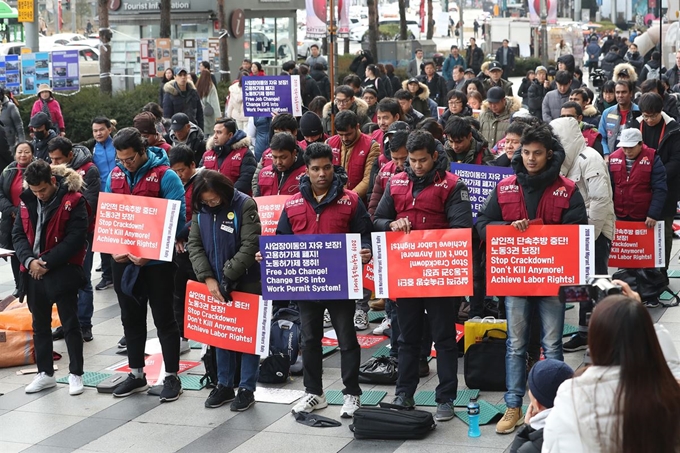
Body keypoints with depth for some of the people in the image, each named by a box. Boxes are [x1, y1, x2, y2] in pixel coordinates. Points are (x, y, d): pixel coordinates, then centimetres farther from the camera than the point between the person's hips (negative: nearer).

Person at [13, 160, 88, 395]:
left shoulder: (73, 200, -12)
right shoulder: (27, 200, 5)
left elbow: (75, 238, -16)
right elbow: (18, 234, 6)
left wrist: (46, 262, -18)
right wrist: (29, 260, -12)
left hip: (63, 271, -6)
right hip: (33, 271, 6)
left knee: (70, 324, 2)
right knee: (40, 325, 14)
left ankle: (75, 374, 10)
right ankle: (45, 373, 24)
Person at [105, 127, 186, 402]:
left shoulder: (165, 176, -13)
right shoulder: (114, 176, 4)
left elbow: (177, 218, -17)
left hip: (156, 261, -5)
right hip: (122, 260, 6)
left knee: (164, 319, 4)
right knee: (131, 317, 15)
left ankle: (171, 376, 13)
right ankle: (136, 374, 27)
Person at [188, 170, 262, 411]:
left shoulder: (245, 205, -14)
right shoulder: (200, 210, 1)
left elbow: (250, 246, -18)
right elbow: (194, 245, 0)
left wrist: (228, 276, -19)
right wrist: (208, 278, -12)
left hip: (245, 282, -5)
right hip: (215, 283, 5)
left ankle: (247, 388, 11)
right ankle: (224, 385, 22)